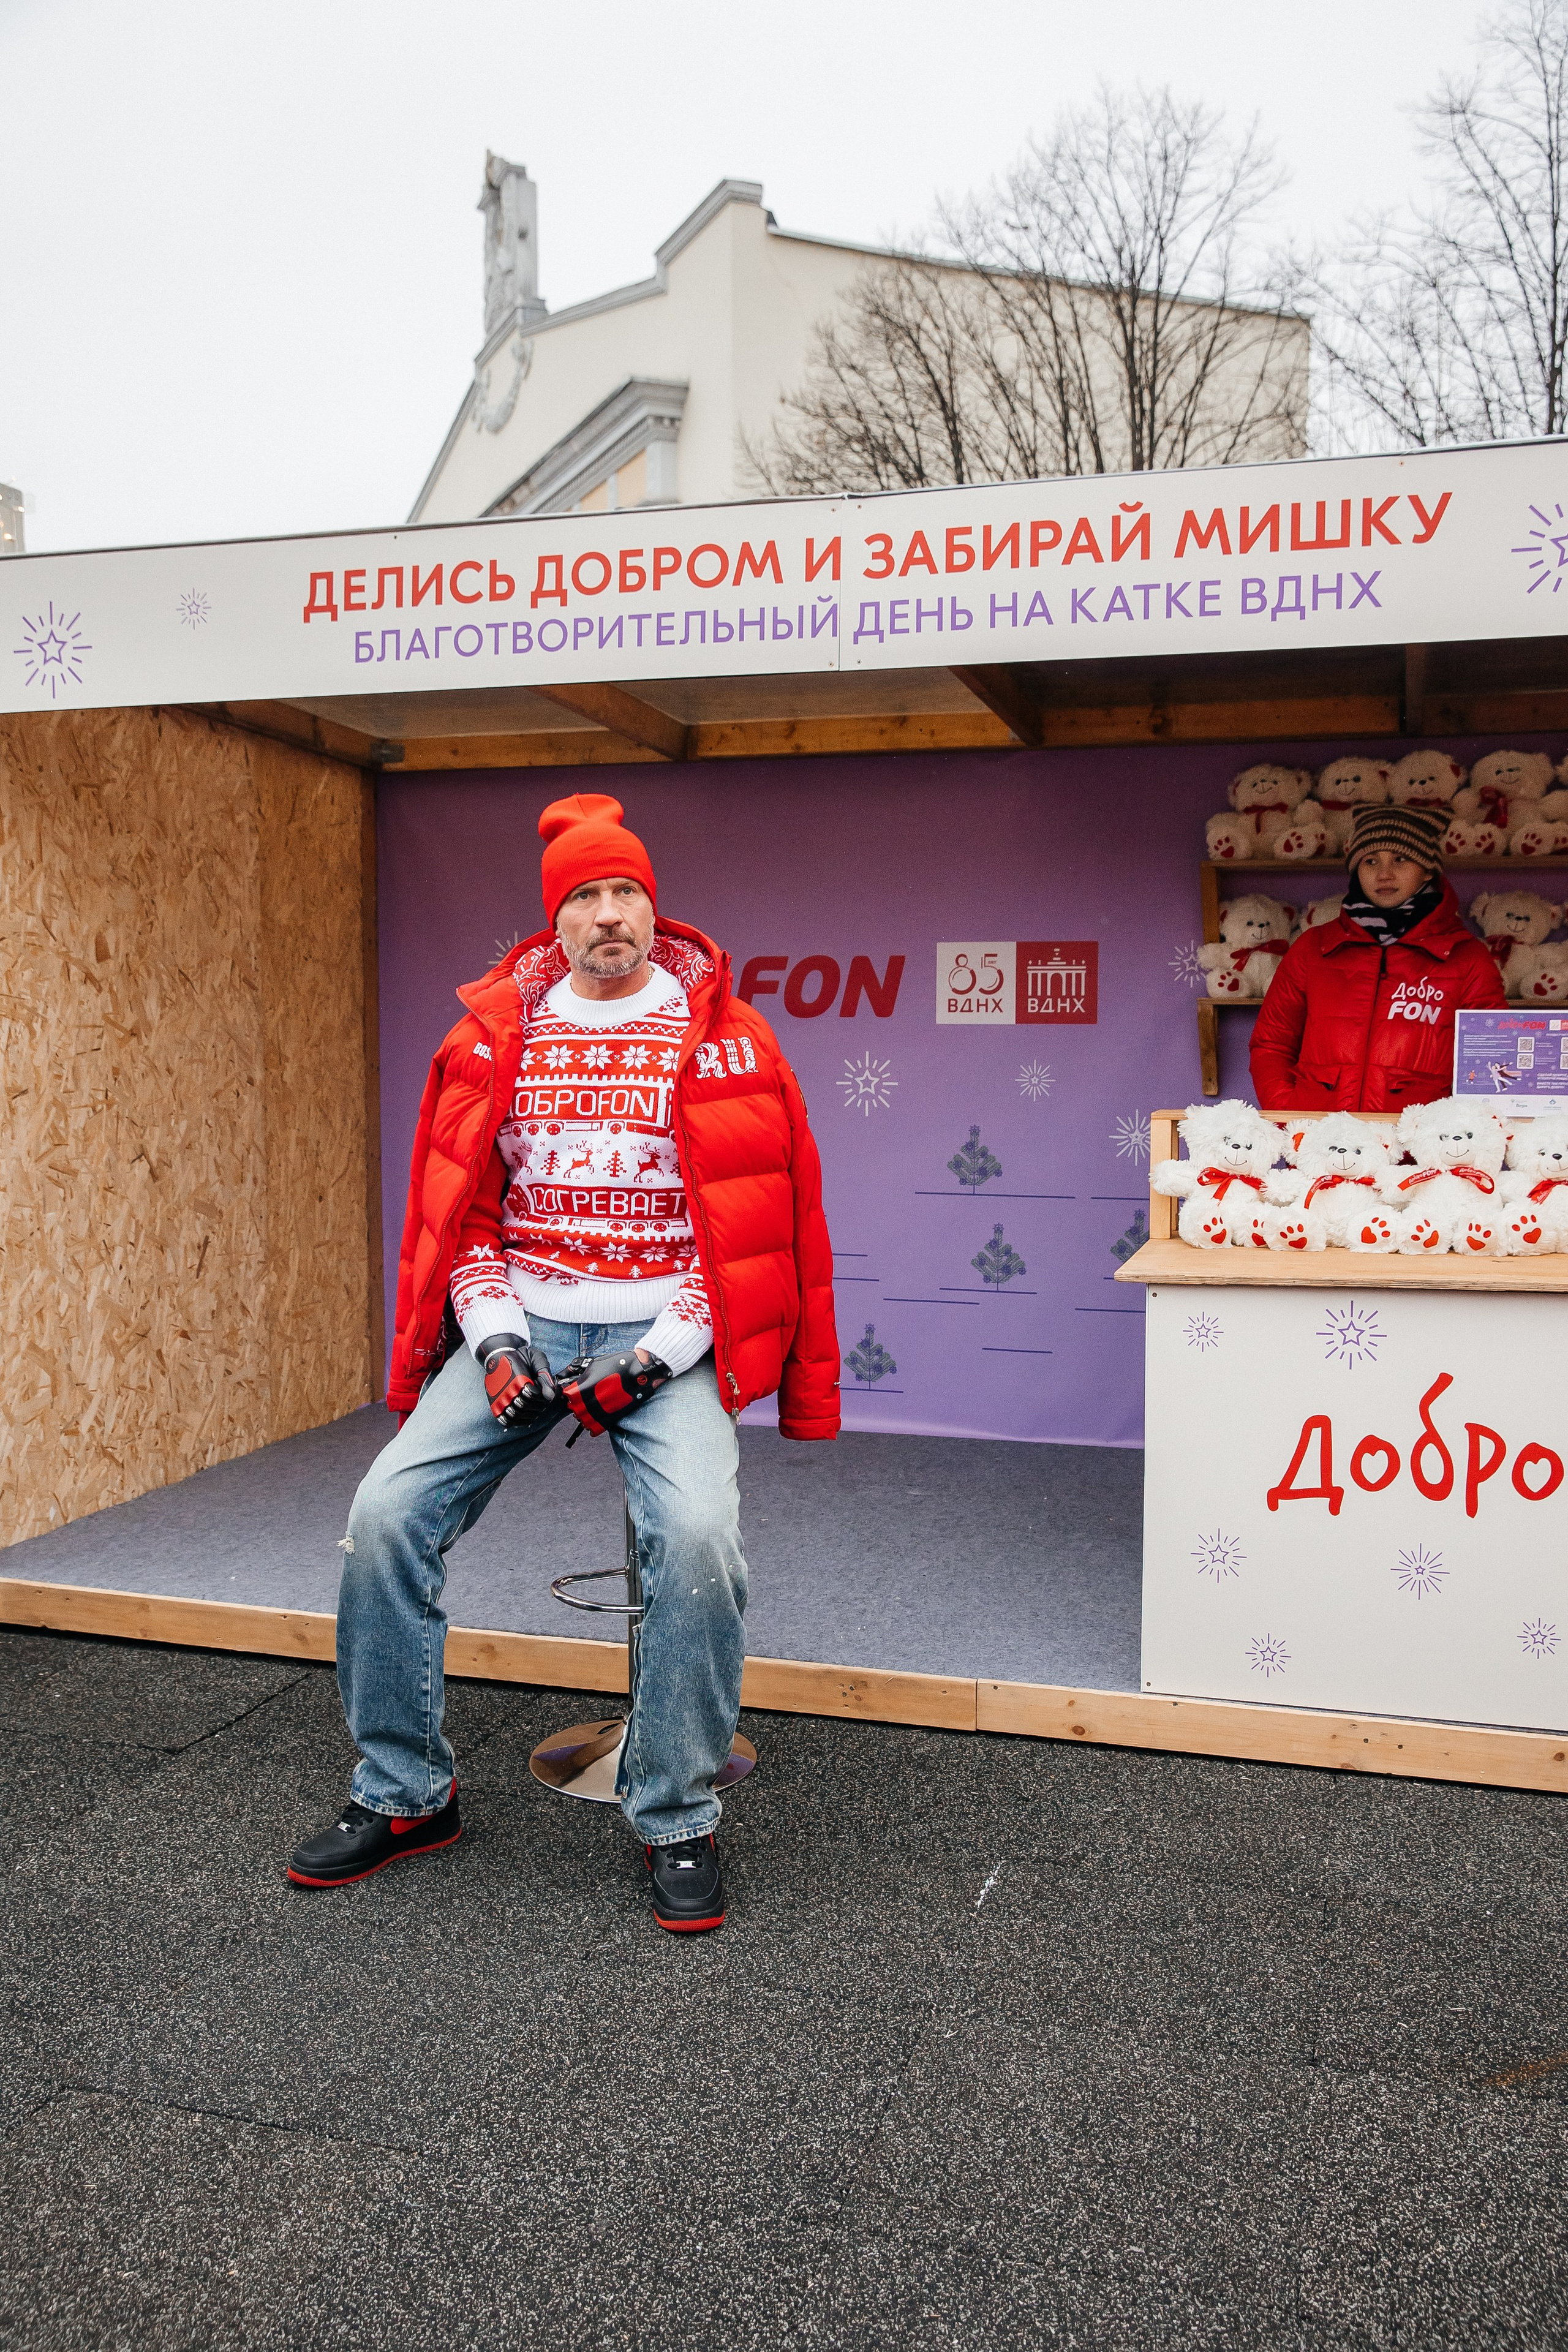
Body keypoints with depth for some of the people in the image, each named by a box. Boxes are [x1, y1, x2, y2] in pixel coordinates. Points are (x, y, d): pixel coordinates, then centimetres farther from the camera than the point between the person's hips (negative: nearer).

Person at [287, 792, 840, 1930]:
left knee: (699, 1532, -26)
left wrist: (663, 1352, -12)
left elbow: (767, 1215, -2)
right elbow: (457, 1206, 11)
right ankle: (402, 1793, 10)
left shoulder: (725, 1036, 0)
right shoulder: (496, 1034, 8)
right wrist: (494, 1340, -5)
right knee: (388, 1514, -11)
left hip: (665, 1332, -3)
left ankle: (678, 1819, -5)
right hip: (520, 1322, 3)